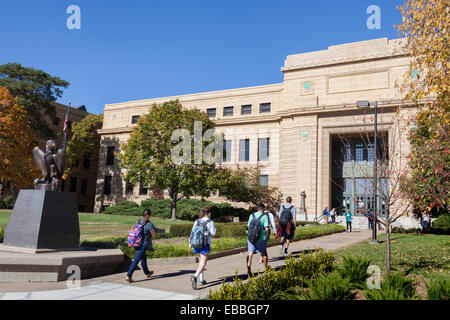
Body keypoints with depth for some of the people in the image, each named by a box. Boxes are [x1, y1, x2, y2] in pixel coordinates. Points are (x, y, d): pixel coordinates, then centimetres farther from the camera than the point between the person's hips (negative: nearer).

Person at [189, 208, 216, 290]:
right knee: (202, 264, -6)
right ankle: (195, 277, -29)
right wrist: (213, 227, 15)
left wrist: (190, 243, 10)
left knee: (201, 262, 21)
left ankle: (202, 280, 25)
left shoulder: (197, 221, 7)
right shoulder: (210, 222, -4)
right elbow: (212, 233, -3)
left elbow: (193, 232, 4)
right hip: (205, 244, -5)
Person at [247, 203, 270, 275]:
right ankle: (266, 268, 34)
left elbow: (249, 227, 10)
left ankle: (249, 269, -12)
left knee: (250, 254, 3)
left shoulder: (251, 215, 7)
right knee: (264, 253, 19)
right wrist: (267, 231, 11)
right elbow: (267, 228, -10)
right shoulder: (265, 216, -5)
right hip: (261, 238, -2)